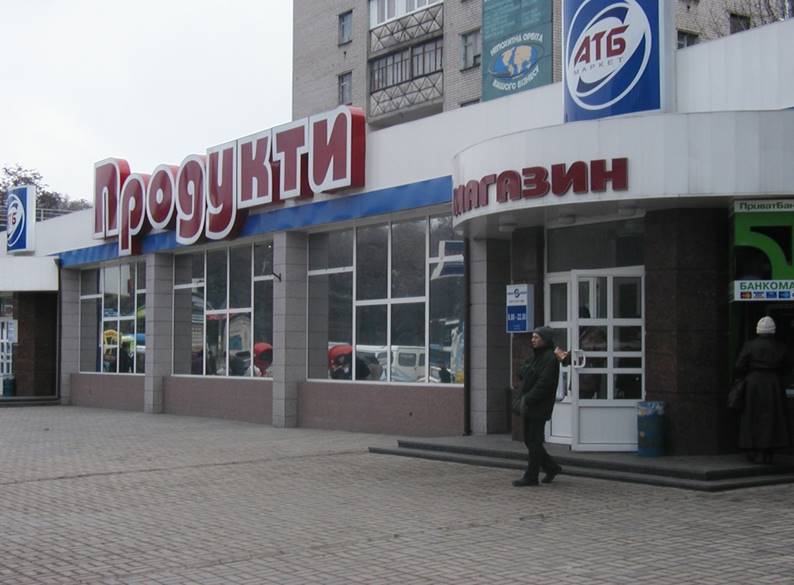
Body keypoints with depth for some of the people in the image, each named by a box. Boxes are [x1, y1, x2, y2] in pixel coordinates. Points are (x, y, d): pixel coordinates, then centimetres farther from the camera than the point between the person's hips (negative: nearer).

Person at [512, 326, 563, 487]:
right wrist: (522, 399, 5)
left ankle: (531, 477, 2)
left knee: (534, 442, -4)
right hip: (529, 407, 9)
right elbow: (525, 380, 20)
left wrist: (527, 400, -20)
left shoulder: (550, 359, -14)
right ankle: (552, 468, 24)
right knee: (529, 440, 12)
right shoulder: (535, 357, 17)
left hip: (539, 407, -9)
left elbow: (543, 384, -21)